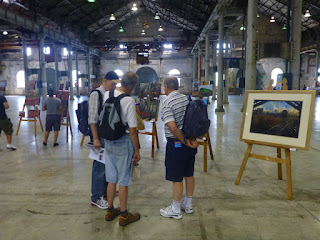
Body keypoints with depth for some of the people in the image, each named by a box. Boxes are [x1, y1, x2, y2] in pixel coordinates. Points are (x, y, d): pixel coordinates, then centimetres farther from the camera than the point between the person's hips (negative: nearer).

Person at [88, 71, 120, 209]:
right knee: (99, 166, 0)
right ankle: (96, 198, 13)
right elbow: (92, 119, -17)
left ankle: (105, 190, 35)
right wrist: (96, 139, -20)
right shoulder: (96, 94, -12)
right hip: (101, 136, -8)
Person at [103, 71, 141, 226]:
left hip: (108, 141, 7)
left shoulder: (107, 94, 1)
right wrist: (137, 151, -9)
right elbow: (132, 130, -18)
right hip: (123, 143, -6)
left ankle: (110, 211, 34)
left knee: (111, 179, 19)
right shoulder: (129, 101, -20)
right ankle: (124, 215, 23)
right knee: (123, 181, 8)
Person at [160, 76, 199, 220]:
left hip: (176, 144, -8)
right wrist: (193, 139, 5)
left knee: (177, 179, 4)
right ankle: (188, 205, 34)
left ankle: (175, 210, 19)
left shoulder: (167, 103, -16)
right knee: (189, 175, 18)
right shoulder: (186, 99, 5)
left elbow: (173, 127, -26)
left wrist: (185, 142, -16)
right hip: (189, 143, 8)